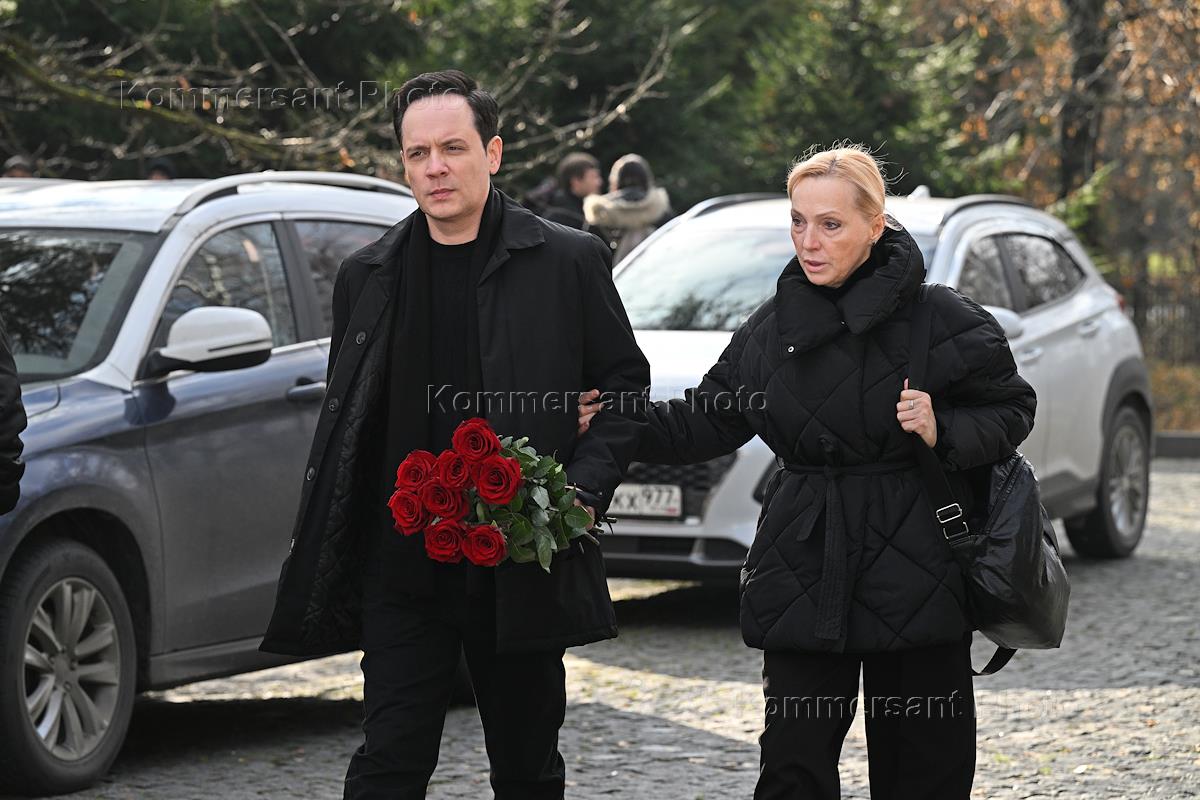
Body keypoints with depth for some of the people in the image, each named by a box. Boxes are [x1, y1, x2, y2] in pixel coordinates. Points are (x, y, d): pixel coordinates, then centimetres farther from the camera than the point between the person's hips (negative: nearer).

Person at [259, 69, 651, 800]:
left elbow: (625, 387, 5)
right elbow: (342, 421, 15)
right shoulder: (369, 276, 8)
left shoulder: (569, 262, -1)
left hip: (525, 569, -1)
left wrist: (586, 488, -11)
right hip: (404, 570, 2)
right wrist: (326, 570, 9)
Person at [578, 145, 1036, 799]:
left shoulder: (943, 321, -6)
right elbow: (711, 420, 16)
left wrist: (942, 432, -16)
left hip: (913, 569, -3)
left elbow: (1011, 411, 1)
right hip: (804, 571, 3)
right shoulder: (774, 327, 8)